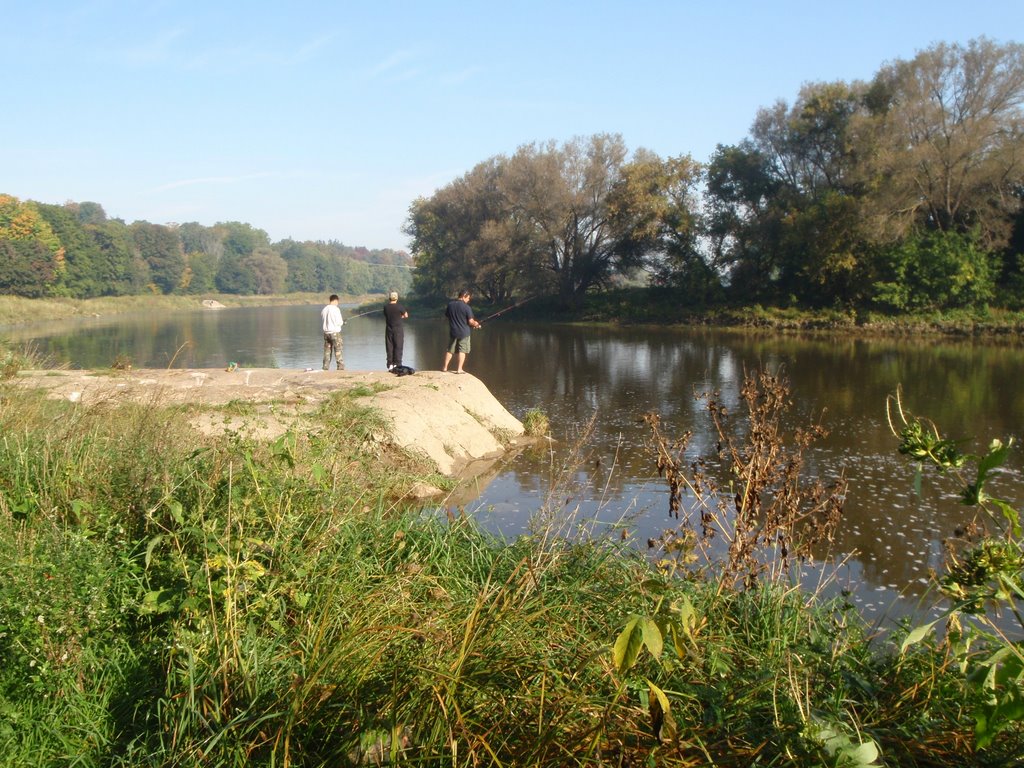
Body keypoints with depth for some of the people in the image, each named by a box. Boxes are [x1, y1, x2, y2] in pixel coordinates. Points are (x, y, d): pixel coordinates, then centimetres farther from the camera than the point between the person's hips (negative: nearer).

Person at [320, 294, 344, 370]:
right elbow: (339, 322, -13)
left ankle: (325, 368, 7)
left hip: (326, 333, 6)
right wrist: (342, 322, 8)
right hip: (335, 332, -6)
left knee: (327, 352, 9)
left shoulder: (324, 310, 7)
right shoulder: (335, 309, -11)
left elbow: (322, 322, 13)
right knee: (338, 351, -1)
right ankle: (340, 367, -1)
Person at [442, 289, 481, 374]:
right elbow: (470, 321, -15)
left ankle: (445, 367, 17)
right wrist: (476, 324, 5)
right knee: (462, 351, 3)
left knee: (450, 350, 14)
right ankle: (459, 369, 2)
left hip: (453, 331, 5)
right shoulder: (466, 307, -15)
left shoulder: (450, 304, 1)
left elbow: (446, 316, 14)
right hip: (464, 332, -5)